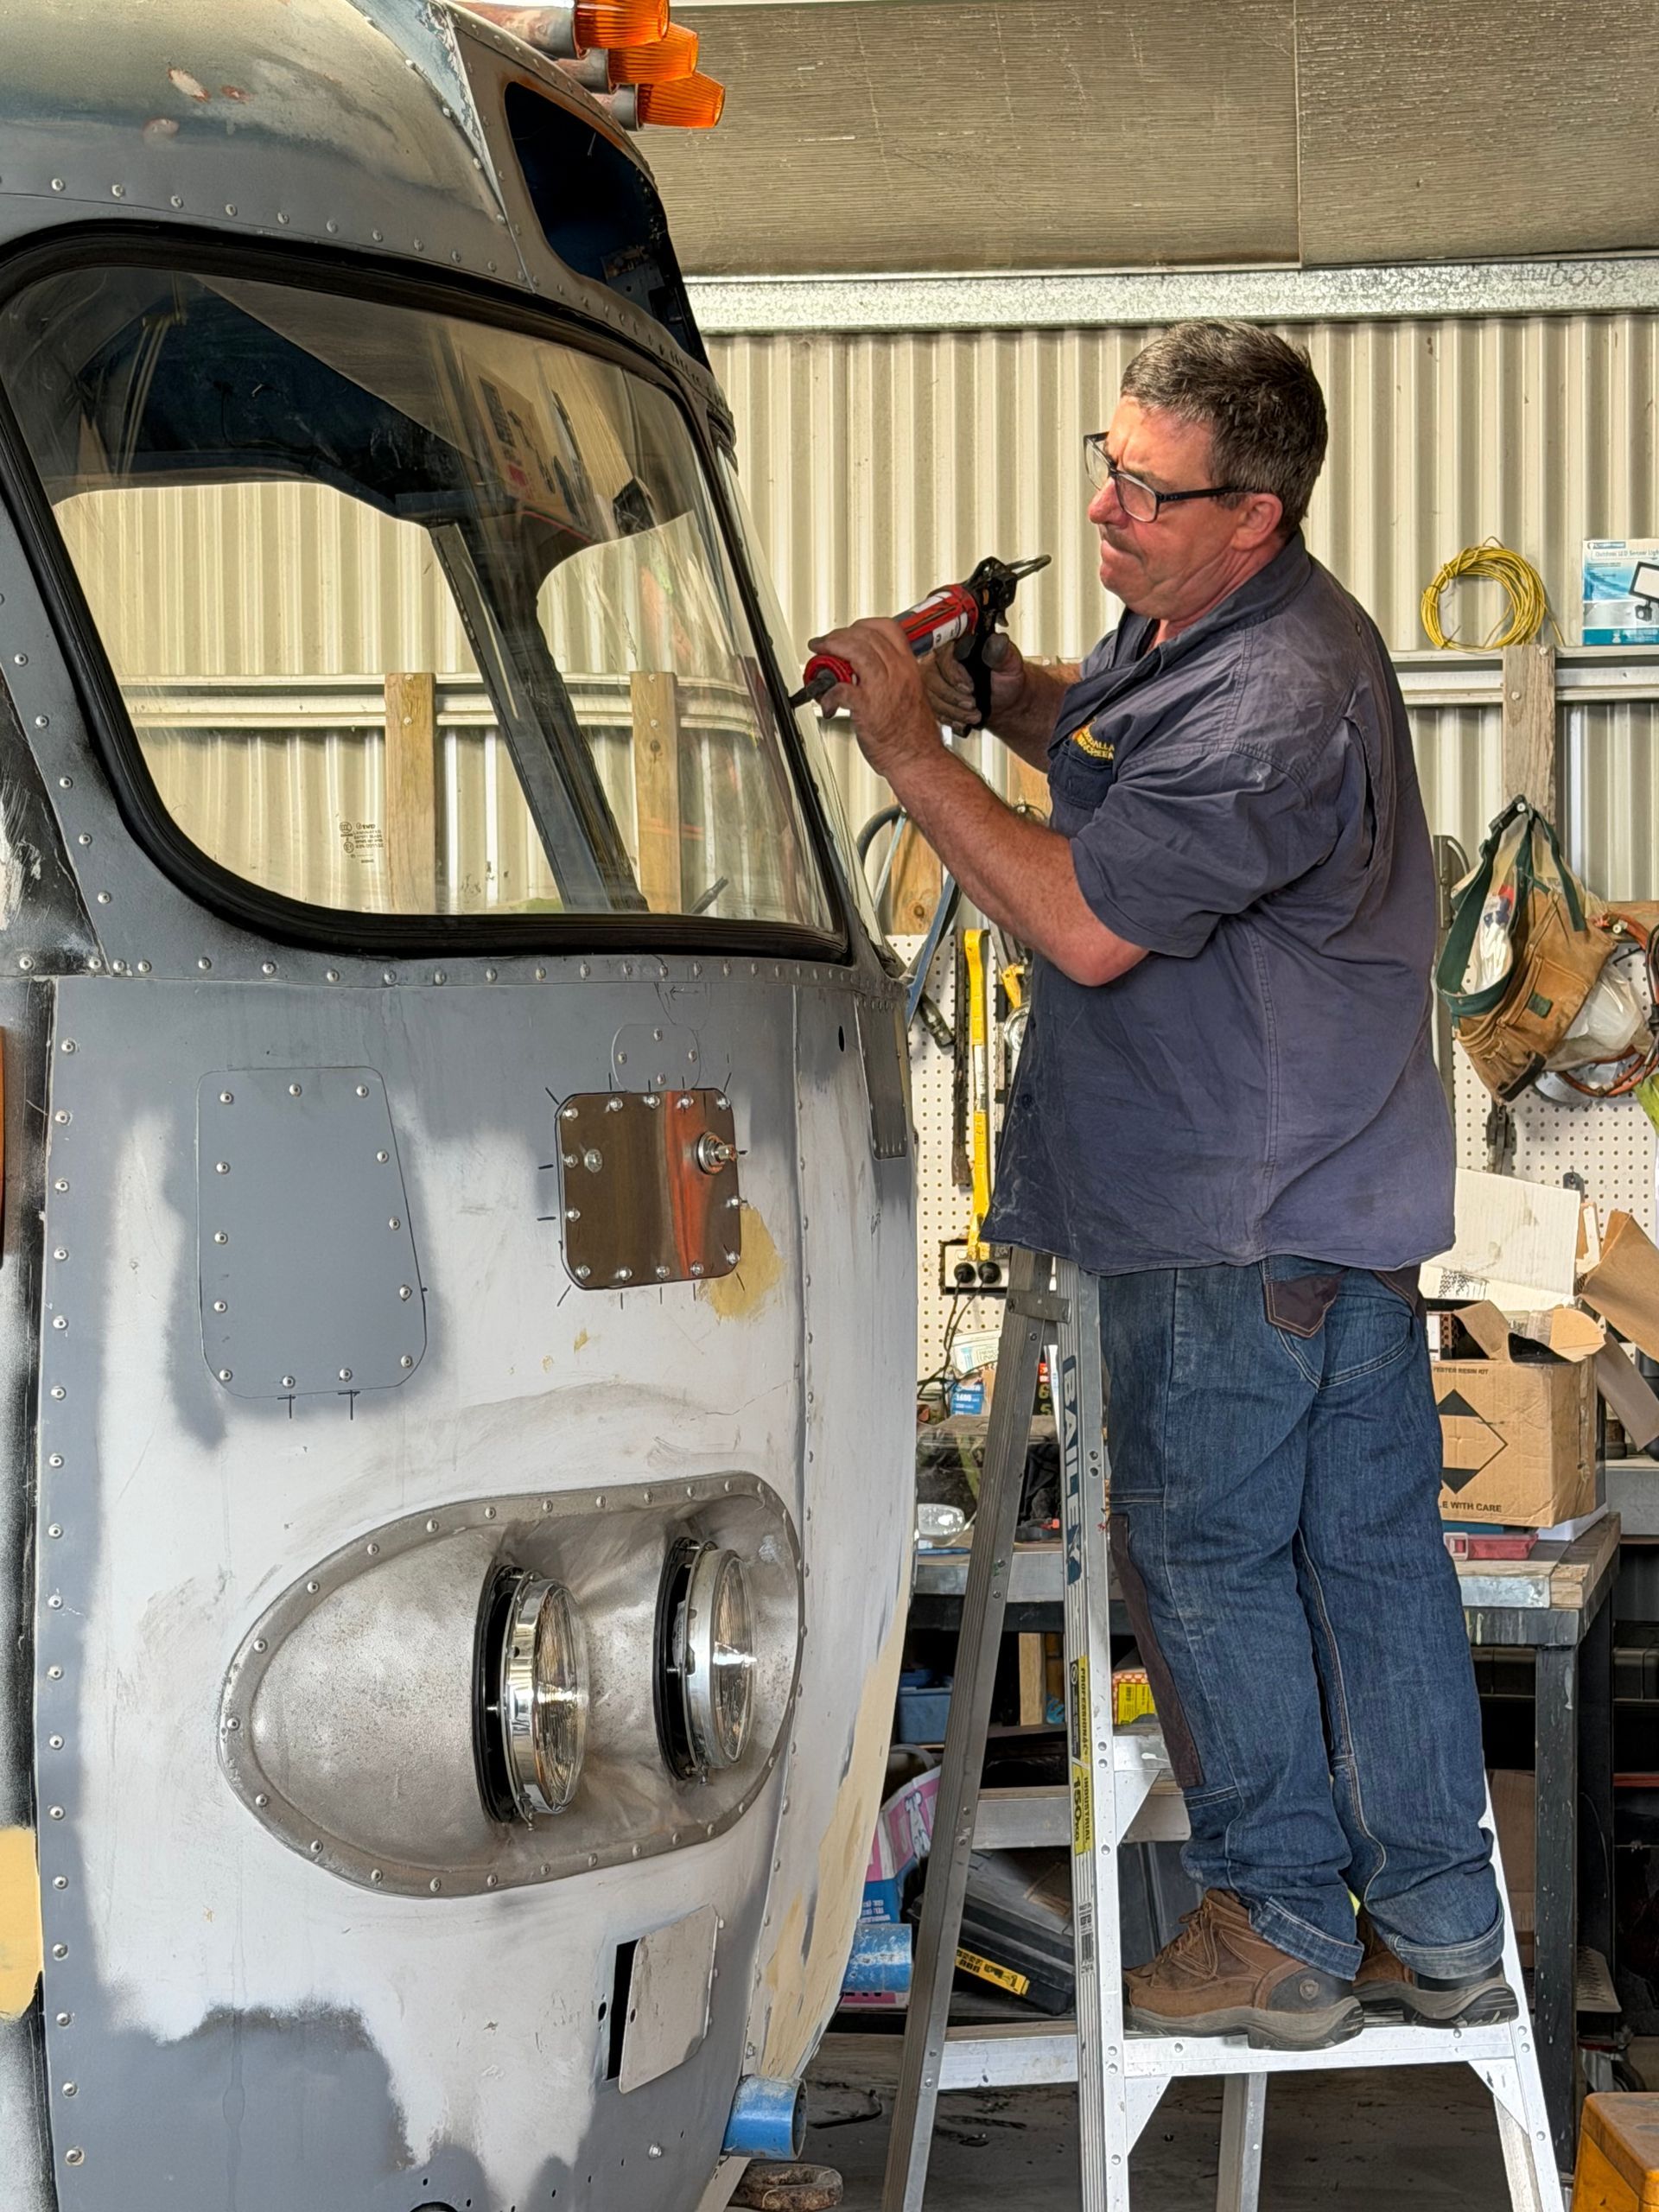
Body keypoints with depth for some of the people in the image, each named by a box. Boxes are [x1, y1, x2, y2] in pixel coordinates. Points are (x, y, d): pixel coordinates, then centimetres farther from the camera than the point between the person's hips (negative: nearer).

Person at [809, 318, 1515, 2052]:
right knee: (1375, 1550, 12)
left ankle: (1283, 1932, 13)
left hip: (1232, 1228, -10)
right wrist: (1000, 691, 6)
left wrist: (908, 749, -17)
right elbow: (1112, 749, 28)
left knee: (1203, 1558, 2)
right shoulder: (1193, 626, 9)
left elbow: (1089, 922, -24)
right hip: (1347, 1193, 10)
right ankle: (1438, 1931, 21)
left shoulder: (1277, 708, -24)